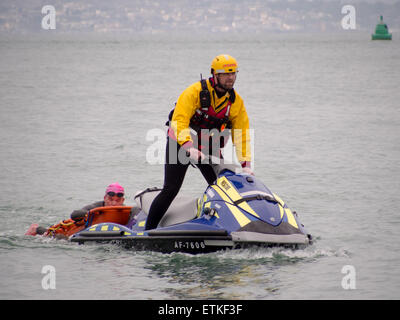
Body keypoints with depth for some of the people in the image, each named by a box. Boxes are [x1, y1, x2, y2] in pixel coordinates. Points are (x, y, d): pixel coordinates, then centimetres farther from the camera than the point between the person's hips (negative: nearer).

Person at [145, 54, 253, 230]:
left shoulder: (236, 101, -2)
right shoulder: (196, 91, -19)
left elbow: (242, 134, 1)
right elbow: (179, 119, -28)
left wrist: (246, 164, -9)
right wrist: (188, 147, -42)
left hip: (209, 148, 5)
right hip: (181, 143, -5)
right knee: (170, 190, -12)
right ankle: (148, 230, -6)